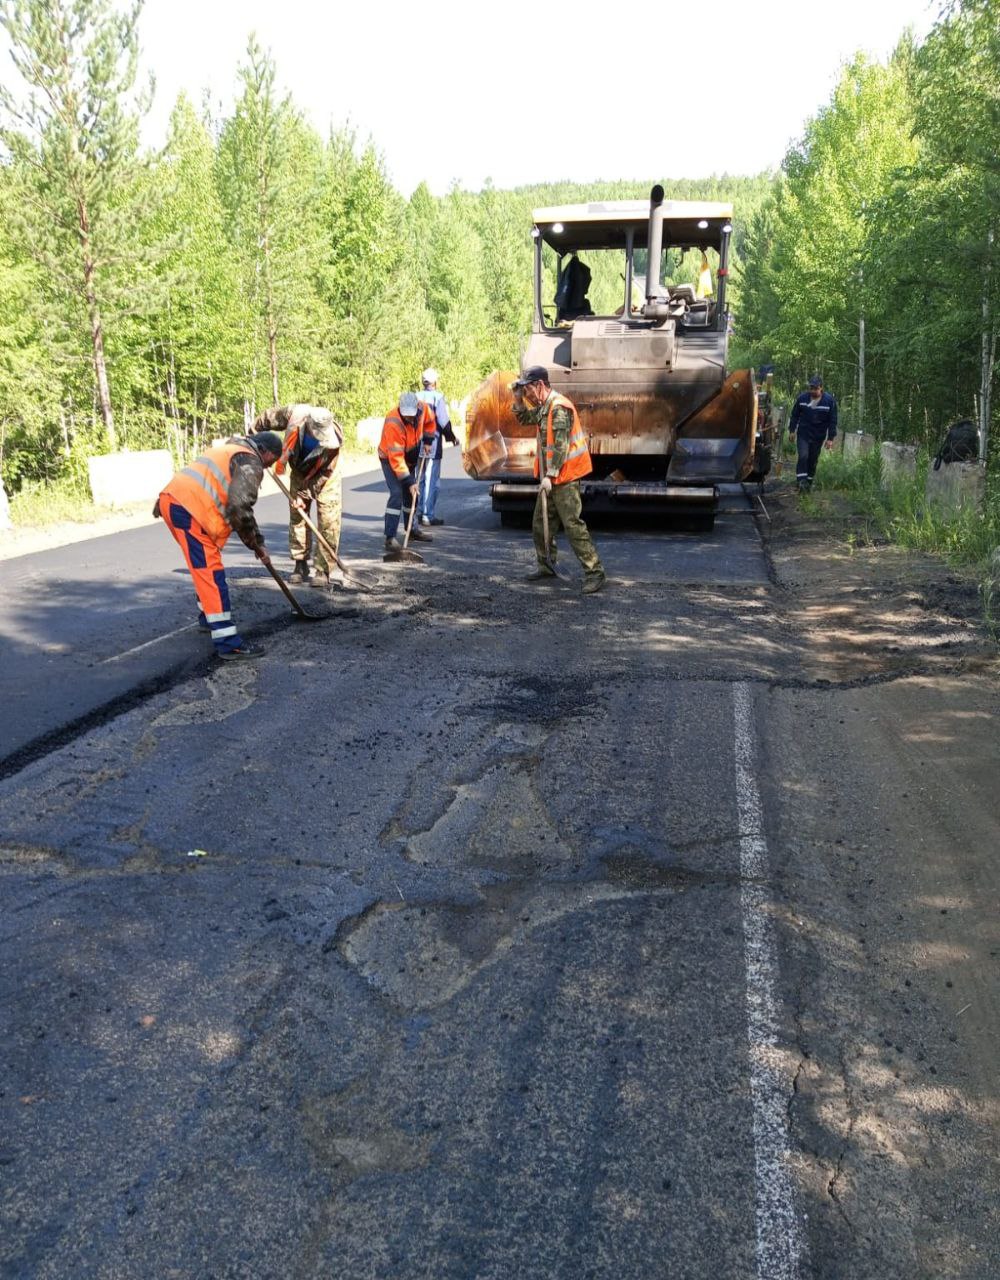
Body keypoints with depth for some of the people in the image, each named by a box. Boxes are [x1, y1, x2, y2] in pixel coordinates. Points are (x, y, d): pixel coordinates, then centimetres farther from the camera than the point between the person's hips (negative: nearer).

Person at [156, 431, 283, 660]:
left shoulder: (230, 450, 30)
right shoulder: (250, 462, -2)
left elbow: (233, 502, 32)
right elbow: (239, 508, -14)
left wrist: (255, 541, 31)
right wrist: (256, 544, -3)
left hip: (173, 499, 10)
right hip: (188, 508, -10)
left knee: (205, 568, 24)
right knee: (210, 572, -10)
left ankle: (209, 617, 40)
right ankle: (227, 642, -12)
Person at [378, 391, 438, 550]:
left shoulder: (423, 409, -18)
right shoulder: (393, 423, -36)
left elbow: (430, 421, 10)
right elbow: (396, 457, -36)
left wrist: (428, 441, 2)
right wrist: (409, 481, -37)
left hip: (410, 458, 7)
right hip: (390, 459, -7)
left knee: (411, 494, 16)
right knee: (397, 494, -20)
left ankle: (413, 529, 33)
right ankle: (390, 538, -20)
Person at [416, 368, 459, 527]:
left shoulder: (416, 397, 5)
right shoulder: (437, 397, -10)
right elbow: (443, 420, -14)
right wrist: (452, 437, 0)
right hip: (433, 445, -6)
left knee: (420, 479, 17)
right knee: (432, 480, 0)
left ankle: (419, 512, 20)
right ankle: (428, 515, -1)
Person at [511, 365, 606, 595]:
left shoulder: (559, 407, -17)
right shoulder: (543, 407, 13)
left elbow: (559, 446, -22)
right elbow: (524, 419, 30)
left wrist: (550, 476, -24)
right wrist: (518, 398, 13)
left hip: (564, 479, -10)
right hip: (549, 477, 10)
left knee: (573, 525, -12)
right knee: (540, 524, 15)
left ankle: (595, 573, -9)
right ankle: (546, 566, 29)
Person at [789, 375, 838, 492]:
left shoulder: (829, 400, -7)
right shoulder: (802, 398, -3)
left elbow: (832, 421, -4)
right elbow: (795, 415, 8)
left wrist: (830, 438, -7)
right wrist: (792, 430, 5)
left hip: (818, 437, 0)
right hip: (803, 434, 0)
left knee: (813, 460, 8)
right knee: (803, 456, -17)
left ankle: (809, 483, 20)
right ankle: (801, 481, -17)